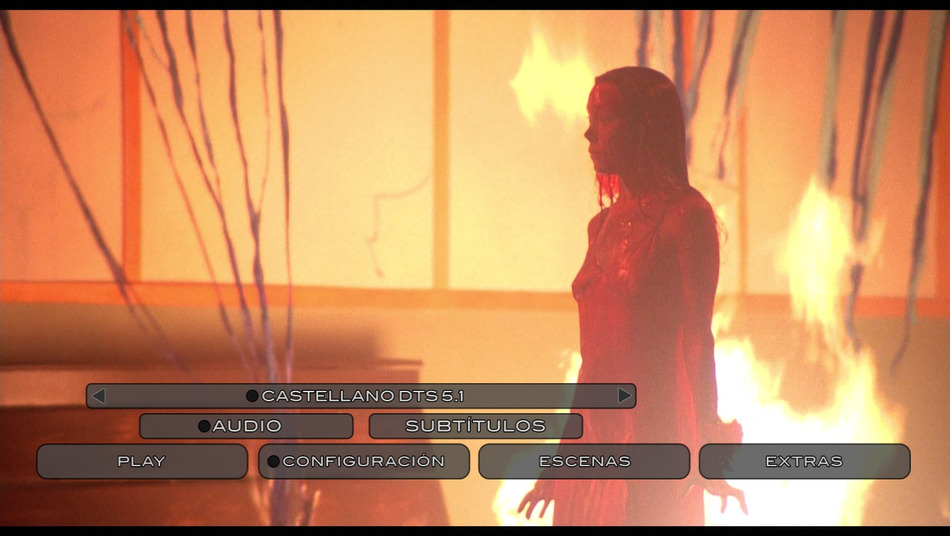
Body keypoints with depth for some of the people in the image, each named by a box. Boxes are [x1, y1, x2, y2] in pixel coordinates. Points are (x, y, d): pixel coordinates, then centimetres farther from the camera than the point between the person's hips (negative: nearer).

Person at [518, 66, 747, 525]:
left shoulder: (684, 216, -7)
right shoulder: (603, 225, 14)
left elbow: (697, 341, -12)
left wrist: (705, 453, -16)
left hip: (653, 442, -7)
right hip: (592, 446, 7)